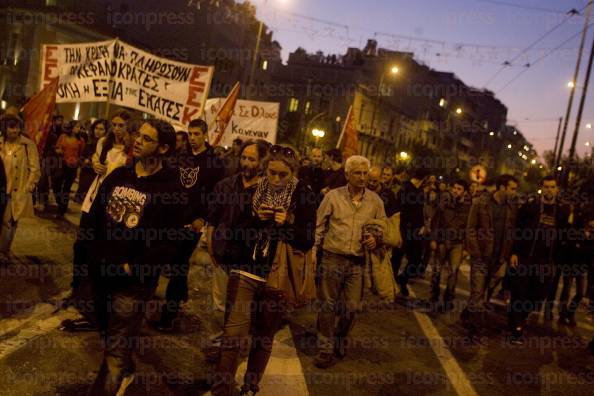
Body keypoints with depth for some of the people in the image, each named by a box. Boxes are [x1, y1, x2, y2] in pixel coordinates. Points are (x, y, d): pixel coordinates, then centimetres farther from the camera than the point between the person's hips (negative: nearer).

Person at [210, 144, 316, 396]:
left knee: (264, 338, 12)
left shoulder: (302, 196, -4)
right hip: (245, 271, 1)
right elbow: (234, 230, 3)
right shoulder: (252, 190, 2)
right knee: (234, 334, -5)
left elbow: (306, 242, -5)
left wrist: (288, 223, -22)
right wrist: (255, 219, -15)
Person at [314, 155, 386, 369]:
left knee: (352, 307, 9)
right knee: (327, 305, 6)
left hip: (358, 262, 2)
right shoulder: (333, 196, -3)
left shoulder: (375, 200, 3)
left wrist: (376, 239, -7)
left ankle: (340, 339, 36)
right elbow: (319, 226, 2)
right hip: (333, 258, -2)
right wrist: (313, 250, -3)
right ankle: (326, 348, 22)